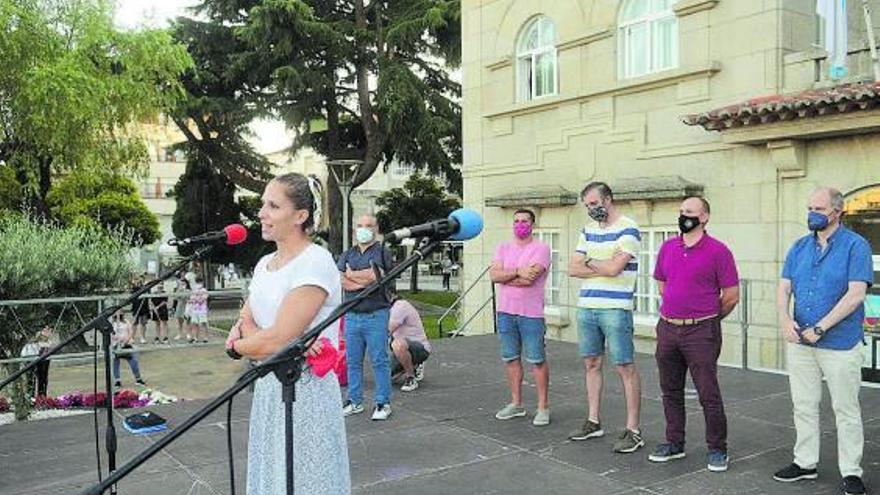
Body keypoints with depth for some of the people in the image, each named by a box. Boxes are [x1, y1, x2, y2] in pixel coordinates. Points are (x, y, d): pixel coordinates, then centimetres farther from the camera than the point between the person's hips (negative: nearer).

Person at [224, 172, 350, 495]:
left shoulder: (315, 262, -17)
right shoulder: (264, 263, 10)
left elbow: (275, 341, -20)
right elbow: (244, 322, 7)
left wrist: (237, 344, -1)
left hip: (305, 389, -8)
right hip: (268, 388, 8)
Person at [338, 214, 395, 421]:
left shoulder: (382, 252, 2)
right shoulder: (347, 255, 15)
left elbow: (376, 275, -13)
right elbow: (338, 279, 0)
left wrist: (351, 275, 1)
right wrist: (364, 279, -9)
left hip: (375, 315, -5)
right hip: (352, 315, 5)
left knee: (379, 361, -1)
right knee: (353, 361, 10)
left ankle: (383, 403, 6)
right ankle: (355, 401, 20)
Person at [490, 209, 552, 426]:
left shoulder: (541, 248, -5)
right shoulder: (503, 248, 12)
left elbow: (529, 278, -18)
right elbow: (493, 275, -3)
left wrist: (505, 276, -5)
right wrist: (518, 271, -15)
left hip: (531, 313, -5)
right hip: (505, 311, 5)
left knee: (537, 360, -1)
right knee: (510, 359, 11)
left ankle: (543, 406, 9)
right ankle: (516, 403, 23)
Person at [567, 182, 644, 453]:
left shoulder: (627, 228, -7)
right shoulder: (588, 229, 14)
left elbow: (614, 268, -18)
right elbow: (573, 268, 7)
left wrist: (589, 262, -1)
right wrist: (603, 267, -7)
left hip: (615, 309, -7)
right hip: (586, 307, 7)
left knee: (625, 368, -2)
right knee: (591, 364, 13)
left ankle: (632, 431, 5)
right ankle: (593, 422, 24)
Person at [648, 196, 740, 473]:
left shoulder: (718, 251, -8)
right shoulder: (667, 248, 9)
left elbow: (732, 296, -5)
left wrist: (708, 320, 5)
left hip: (701, 332, -5)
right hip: (667, 328, 6)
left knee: (708, 394, -1)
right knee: (671, 391, 13)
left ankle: (717, 449, 13)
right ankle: (674, 443, 26)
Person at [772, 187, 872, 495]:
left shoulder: (855, 246, -7)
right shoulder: (800, 247, 9)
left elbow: (856, 294, -16)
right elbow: (784, 288, 6)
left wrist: (820, 327, -19)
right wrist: (785, 319, -13)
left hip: (840, 344, -5)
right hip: (800, 343, 5)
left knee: (846, 409, 5)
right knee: (803, 406, 13)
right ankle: (805, 463, 26)